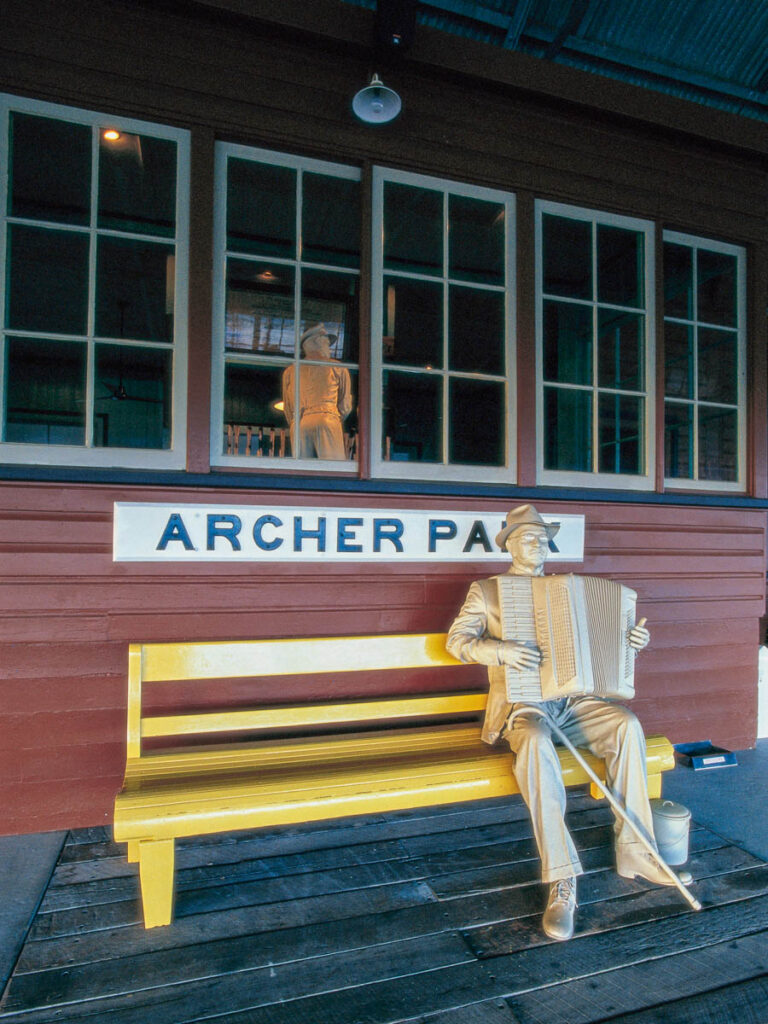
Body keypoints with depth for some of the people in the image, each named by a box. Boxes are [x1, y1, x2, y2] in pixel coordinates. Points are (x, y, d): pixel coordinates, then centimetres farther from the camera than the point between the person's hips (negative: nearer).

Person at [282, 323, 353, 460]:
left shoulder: (290, 371, 20)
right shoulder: (338, 368, 14)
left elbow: (288, 408, 18)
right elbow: (345, 405, 16)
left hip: (298, 425, 3)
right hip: (327, 421, -3)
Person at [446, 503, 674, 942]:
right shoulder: (486, 591, 5)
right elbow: (456, 640, -4)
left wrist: (632, 639, -2)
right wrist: (500, 650, -20)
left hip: (571, 700, 4)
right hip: (520, 704, -4)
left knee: (627, 724, -22)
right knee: (536, 742, -36)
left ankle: (633, 851, -8)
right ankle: (563, 881, -28)